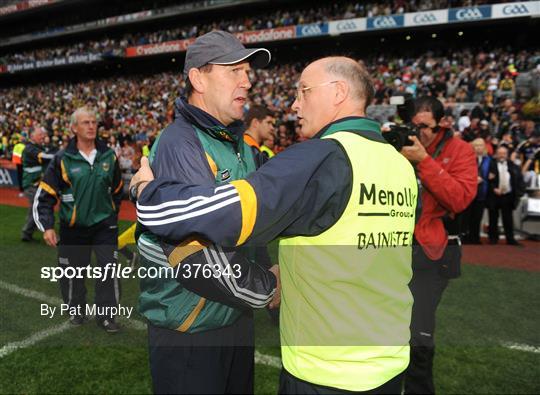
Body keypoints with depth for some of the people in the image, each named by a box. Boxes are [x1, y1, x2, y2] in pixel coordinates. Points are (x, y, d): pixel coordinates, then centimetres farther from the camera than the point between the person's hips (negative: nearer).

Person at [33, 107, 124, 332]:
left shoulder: (109, 156, 1)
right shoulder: (63, 159, -7)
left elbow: (117, 189, 15)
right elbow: (44, 195, -4)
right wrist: (47, 226, -11)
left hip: (104, 225, 1)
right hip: (73, 227, -1)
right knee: (72, 271, 11)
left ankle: (105, 315, 10)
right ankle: (76, 311, 33)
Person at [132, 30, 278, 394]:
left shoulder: (238, 143, 9)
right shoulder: (179, 146, -22)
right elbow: (205, 250, -28)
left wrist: (268, 273, 3)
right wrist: (266, 290, -15)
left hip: (238, 313, 9)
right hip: (190, 329, -8)